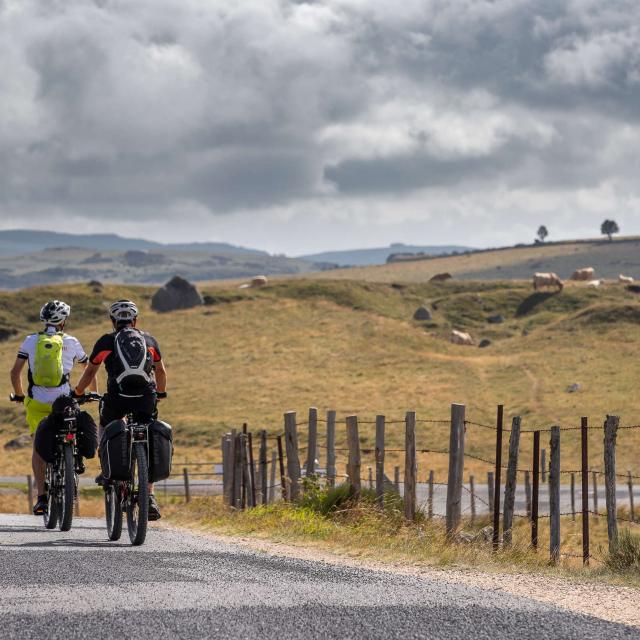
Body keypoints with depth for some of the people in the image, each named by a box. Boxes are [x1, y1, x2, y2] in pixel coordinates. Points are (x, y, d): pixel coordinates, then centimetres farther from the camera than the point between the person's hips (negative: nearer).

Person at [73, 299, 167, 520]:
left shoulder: (106, 341, 12)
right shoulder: (149, 340, 19)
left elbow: (90, 372, 20)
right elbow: (161, 372, 31)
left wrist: (77, 394, 35)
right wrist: (161, 393, 48)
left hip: (117, 398, -2)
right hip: (146, 399, 2)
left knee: (106, 425, 30)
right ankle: (150, 497, 4)